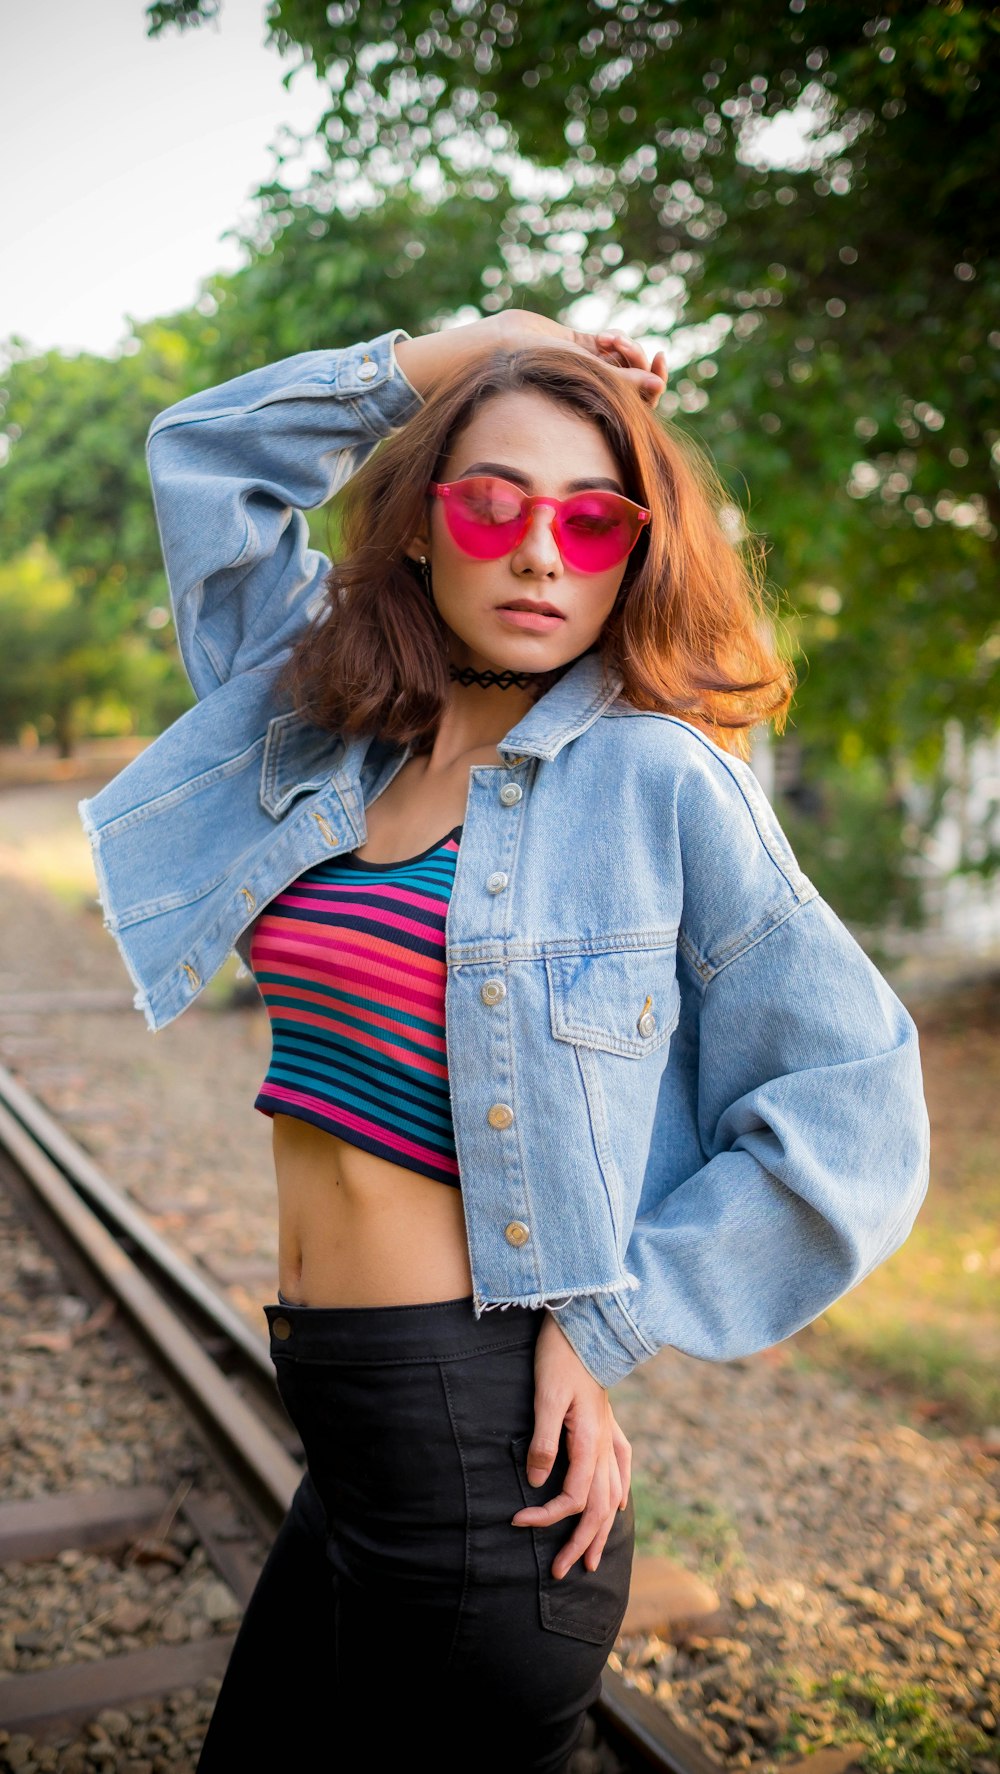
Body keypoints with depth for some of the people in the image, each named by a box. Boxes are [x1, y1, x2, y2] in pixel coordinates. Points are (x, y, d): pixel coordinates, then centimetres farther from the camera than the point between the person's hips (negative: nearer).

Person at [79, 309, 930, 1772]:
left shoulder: (655, 777, -11)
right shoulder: (336, 730, 5)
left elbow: (852, 1101, -9)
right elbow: (205, 449, 14)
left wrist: (608, 1326, -11)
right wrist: (471, 353, 6)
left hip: (481, 1447, -6)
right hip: (344, 1434, 6)